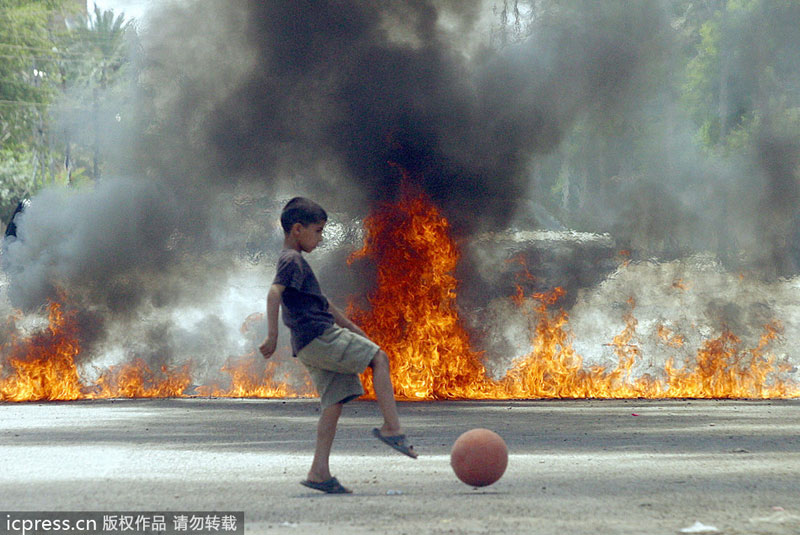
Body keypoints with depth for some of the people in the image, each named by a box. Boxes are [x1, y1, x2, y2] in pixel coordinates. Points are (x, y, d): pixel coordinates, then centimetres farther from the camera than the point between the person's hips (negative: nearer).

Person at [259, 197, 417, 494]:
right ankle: (392, 428, -13)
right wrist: (272, 336, -32)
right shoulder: (292, 261, -6)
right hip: (319, 336, -9)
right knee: (379, 359, -6)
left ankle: (319, 472, -3)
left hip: (311, 347, 9)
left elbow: (322, 303, 33)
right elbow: (274, 294, -23)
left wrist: (353, 329, 35)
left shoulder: (293, 261, 26)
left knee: (334, 402, 4)